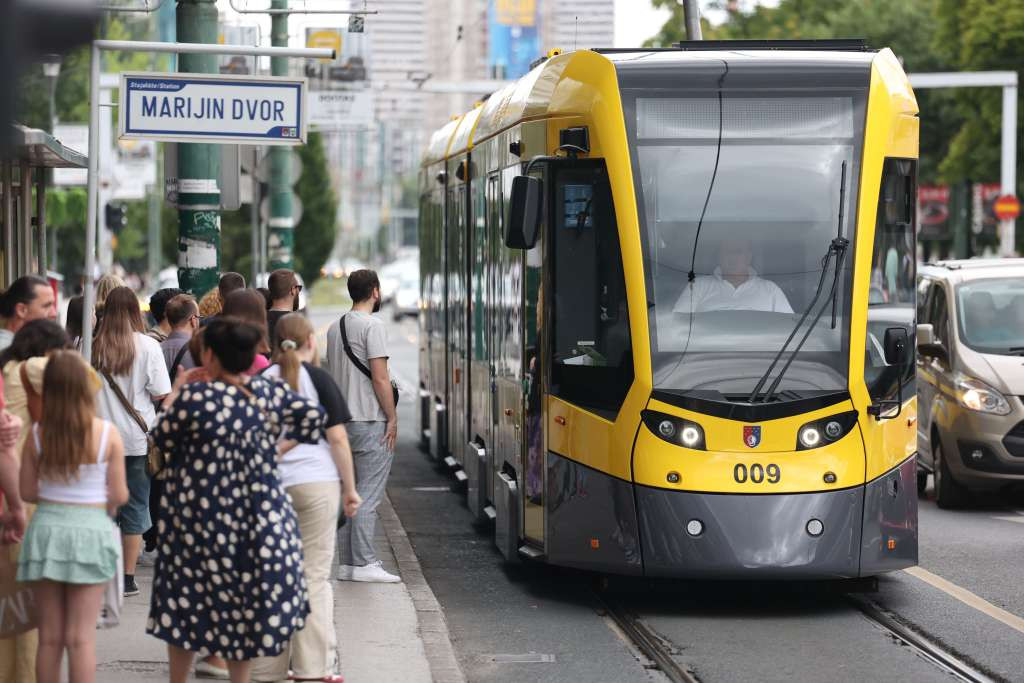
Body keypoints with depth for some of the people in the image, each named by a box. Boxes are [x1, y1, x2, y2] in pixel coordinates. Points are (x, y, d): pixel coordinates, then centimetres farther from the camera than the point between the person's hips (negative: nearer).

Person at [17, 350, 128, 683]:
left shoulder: (37, 435, -5)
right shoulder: (107, 434, -9)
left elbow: (27, 492, 0)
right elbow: (119, 496, -6)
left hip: (46, 530, 2)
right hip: (91, 531, -2)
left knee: (49, 636, 10)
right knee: (81, 636, 2)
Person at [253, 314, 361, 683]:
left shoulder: (263, 381, 6)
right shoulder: (318, 379, -3)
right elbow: (337, 437, -5)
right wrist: (350, 487, 2)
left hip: (271, 486, 3)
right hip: (317, 483, -3)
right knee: (314, 576, 1)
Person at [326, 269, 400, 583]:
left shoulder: (335, 328, 15)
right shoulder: (372, 325, -11)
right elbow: (379, 377, -16)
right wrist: (392, 418, -10)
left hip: (342, 421, 8)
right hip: (370, 421, -8)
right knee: (368, 495, -7)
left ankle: (346, 563, 11)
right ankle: (364, 563, -9)